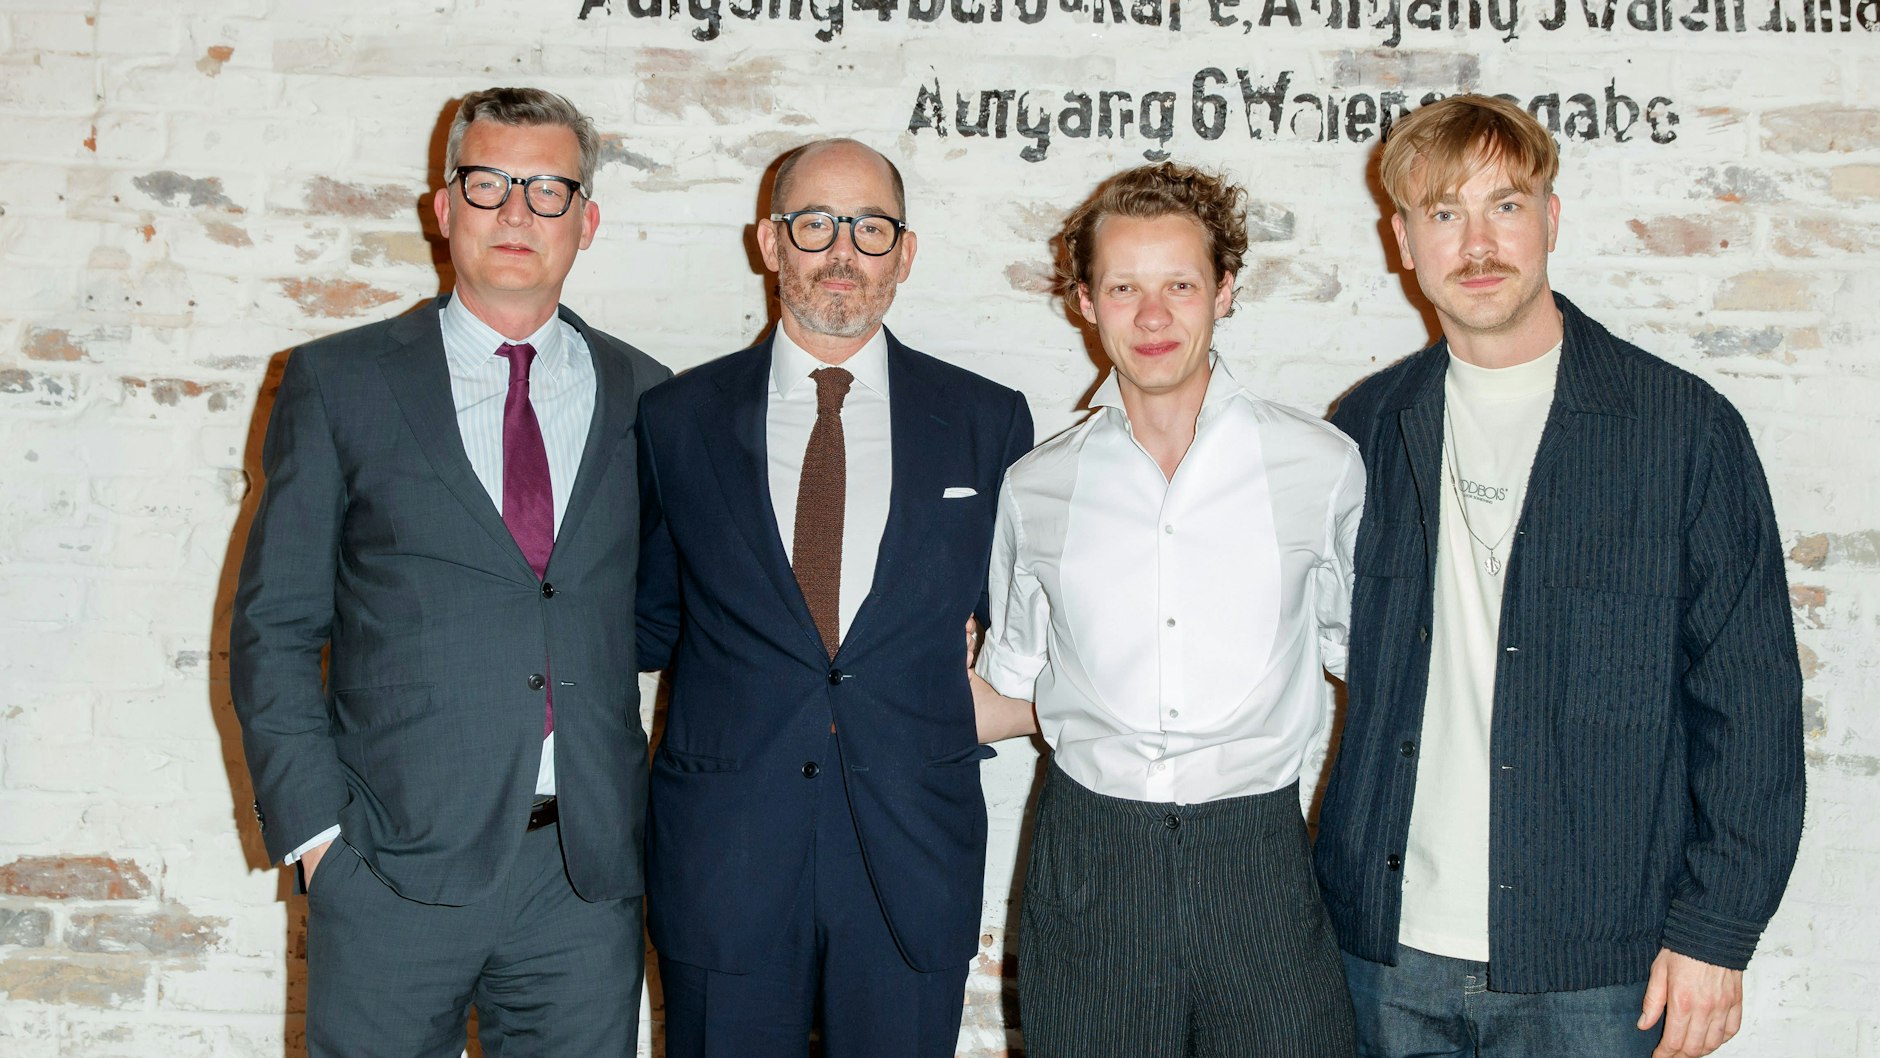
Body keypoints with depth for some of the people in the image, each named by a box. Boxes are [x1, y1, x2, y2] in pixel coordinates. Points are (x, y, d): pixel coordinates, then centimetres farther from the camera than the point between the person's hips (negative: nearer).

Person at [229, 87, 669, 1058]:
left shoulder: (642, 396, 7)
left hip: (588, 871, 2)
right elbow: (274, 628, 2)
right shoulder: (338, 383, 3)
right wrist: (313, 830, -6)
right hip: (392, 868, -1)